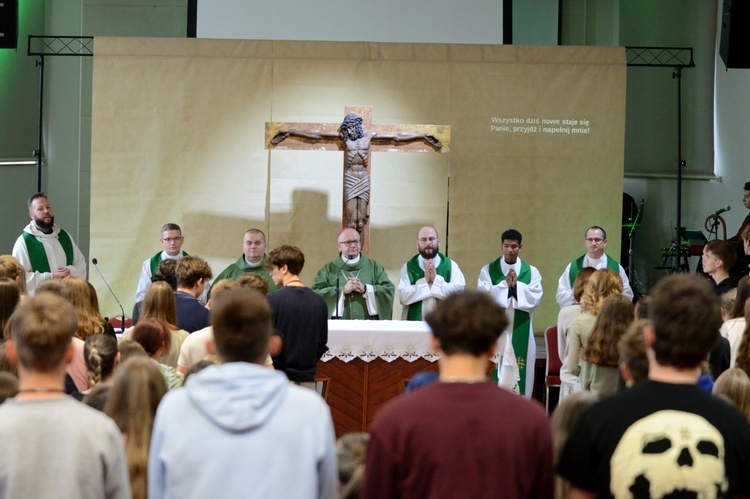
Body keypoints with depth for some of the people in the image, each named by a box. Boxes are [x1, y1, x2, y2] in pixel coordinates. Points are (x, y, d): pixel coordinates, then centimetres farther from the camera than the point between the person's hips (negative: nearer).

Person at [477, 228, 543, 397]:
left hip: (521, 331, 1)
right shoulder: (488, 270, 6)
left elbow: (536, 298, -5)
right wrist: (505, 284, -14)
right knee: (494, 376, -3)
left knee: (519, 375, 1)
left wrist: (516, 286, -14)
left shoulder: (531, 271, 8)